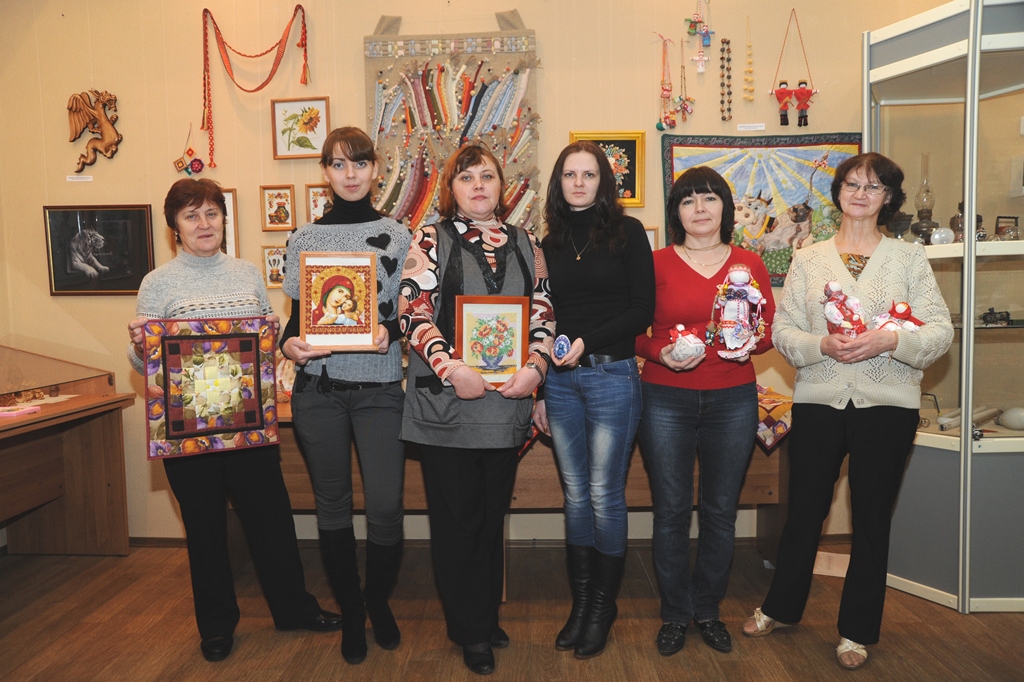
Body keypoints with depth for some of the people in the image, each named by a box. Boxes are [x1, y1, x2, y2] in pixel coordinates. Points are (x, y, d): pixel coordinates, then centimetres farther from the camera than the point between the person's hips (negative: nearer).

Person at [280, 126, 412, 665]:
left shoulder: (398, 237, 6)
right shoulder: (304, 239, 9)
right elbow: (296, 315, 9)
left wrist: (390, 331, -14)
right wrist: (289, 344, -12)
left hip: (380, 387, -1)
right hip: (317, 388, 1)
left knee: (385, 505, -5)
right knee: (332, 503, 10)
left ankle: (379, 602, 24)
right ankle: (350, 612, 28)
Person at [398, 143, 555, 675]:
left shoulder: (525, 244, 12)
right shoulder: (430, 241, 2)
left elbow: (543, 313, 9)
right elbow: (414, 311, -8)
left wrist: (535, 365, -8)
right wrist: (448, 366, -20)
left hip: (507, 401, 3)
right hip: (446, 402, -3)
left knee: (492, 515, 13)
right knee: (457, 518, 5)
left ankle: (486, 620, 29)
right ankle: (471, 632, 20)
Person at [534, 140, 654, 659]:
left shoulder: (627, 233, -1)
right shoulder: (551, 244, 11)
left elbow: (643, 309, -5)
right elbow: (548, 319, 14)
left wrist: (587, 341, -16)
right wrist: (538, 390, 12)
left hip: (611, 376, -4)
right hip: (561, 380, 4)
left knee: (604, 494, 1)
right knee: (575, 494, 10)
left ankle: (603, 605, 18)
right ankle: (580, 601, 22)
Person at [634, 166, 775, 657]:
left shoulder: (749, 264, 8)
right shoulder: (656, 264, 1)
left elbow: (771, 327, 10)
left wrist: (751, 343, -10)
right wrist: (663, 354, -17)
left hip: (733, 400, 2)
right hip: (666, 400, -2)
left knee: (721, 510, 9)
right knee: (671, 510, 4)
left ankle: (708, 609, 27)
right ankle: (675, 614, 21)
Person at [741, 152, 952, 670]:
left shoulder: (910, 258, 5)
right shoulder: (807, 260, 8)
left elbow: (940, 331, -1)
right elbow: (782, 330, 2)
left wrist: (891, 340, -19)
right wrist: (823, 345, -17)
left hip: (887, 405, 0)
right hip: (819, 401, 1)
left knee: (872, 518, 9)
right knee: (804, 510, 10)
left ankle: (856, 630, 26)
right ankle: (781, 606, 32)